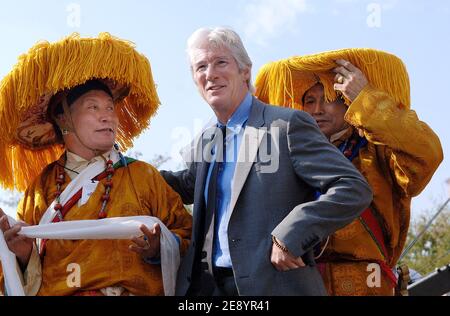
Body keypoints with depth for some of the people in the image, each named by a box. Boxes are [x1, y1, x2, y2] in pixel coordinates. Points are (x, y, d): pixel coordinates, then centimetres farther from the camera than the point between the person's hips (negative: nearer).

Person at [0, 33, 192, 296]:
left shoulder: (143, 175, 8)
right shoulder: (41, 186, 11)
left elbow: (186, 232, 9)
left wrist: (159, 249, -9)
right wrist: (24, 254, -4)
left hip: (134, 291, -1)